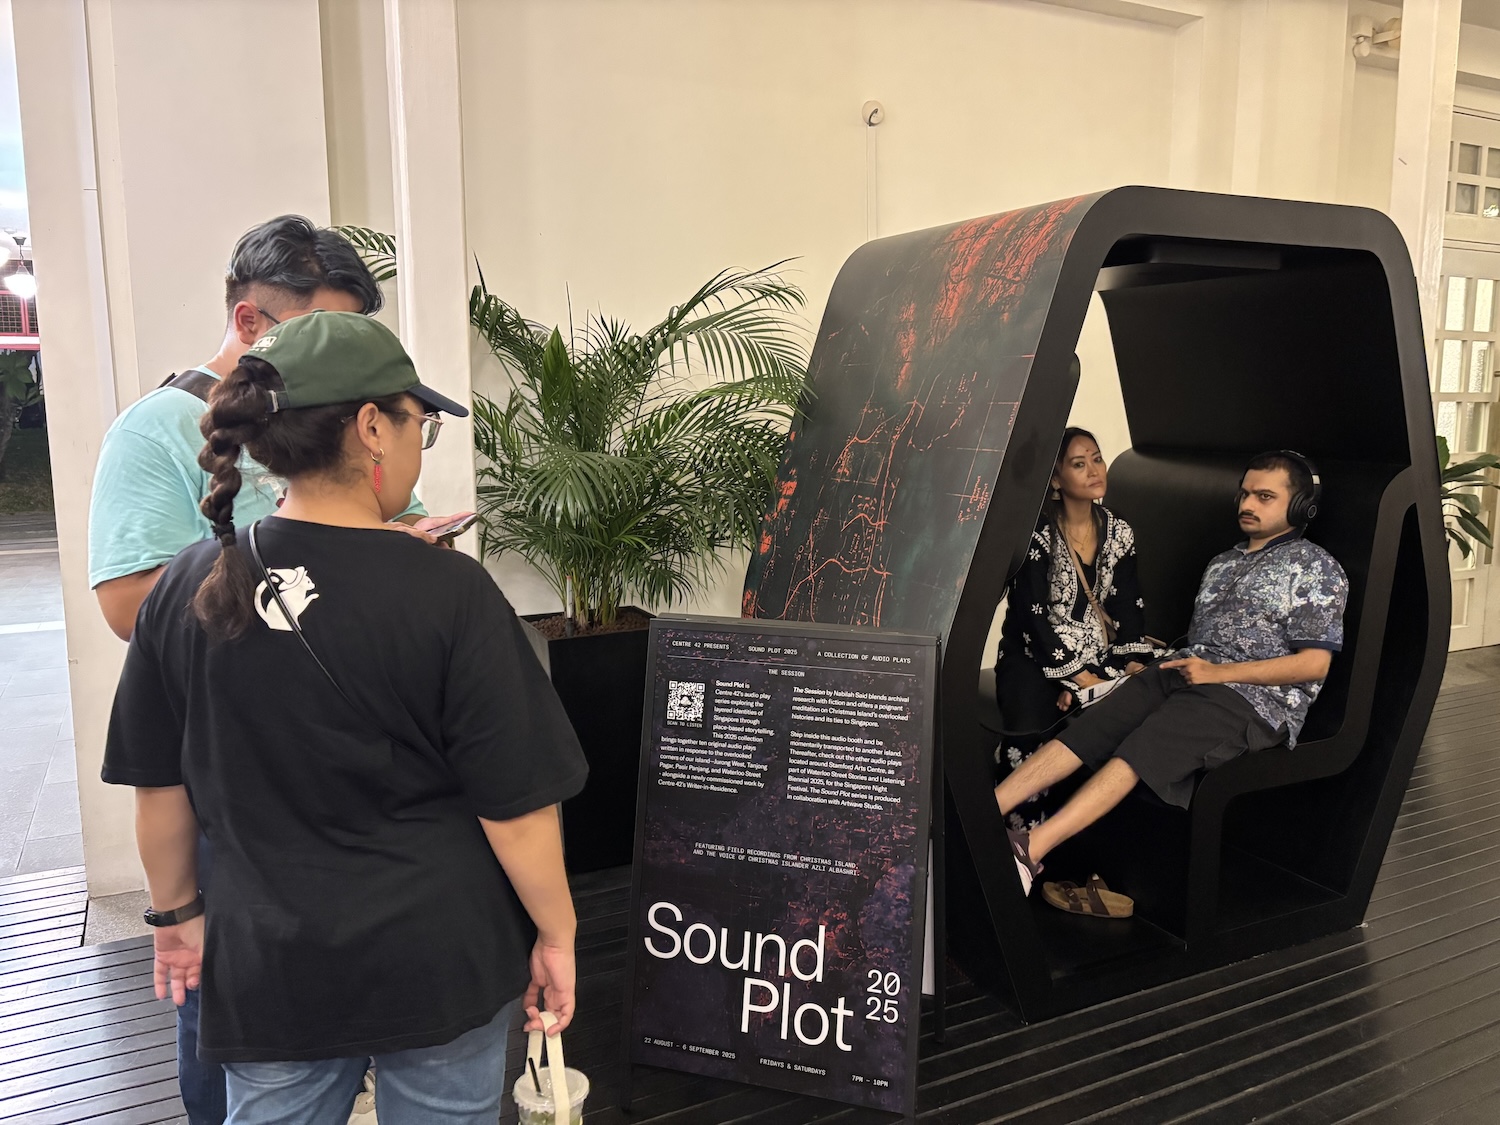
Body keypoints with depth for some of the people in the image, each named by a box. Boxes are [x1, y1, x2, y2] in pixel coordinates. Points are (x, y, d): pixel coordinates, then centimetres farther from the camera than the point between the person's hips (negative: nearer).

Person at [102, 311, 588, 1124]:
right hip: (440, 959, -2)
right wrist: (555, 935, -2)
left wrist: (177, 910, 18)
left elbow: (159, 785, 3)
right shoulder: (447, 592, -19)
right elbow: (516, 802, -15)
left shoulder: (187, 588, -7)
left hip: (267, 965, 3)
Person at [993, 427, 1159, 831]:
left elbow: (1128, 606, 10)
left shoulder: (1119, 532, 12)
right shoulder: (1036, 533, -6)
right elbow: (1034, 616, -12)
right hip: (1036, 657, -5)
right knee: (1031, 727, -32)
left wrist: (1134, 661, -6)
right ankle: (1027, 832, -22)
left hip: (1099, 656, 5)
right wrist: (1078, 677, -17)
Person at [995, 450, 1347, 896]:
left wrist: (1218, 671, -11)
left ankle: (1031, 849, -47)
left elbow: (1314, 663, -6)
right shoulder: (1224, 562, 27)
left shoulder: (1316, 569, 5)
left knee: (1133, 753, -32)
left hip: (1252, 697, -6)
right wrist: (1169, 652, 7)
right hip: (1183, 672, 7)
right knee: (1079, 733, -19)